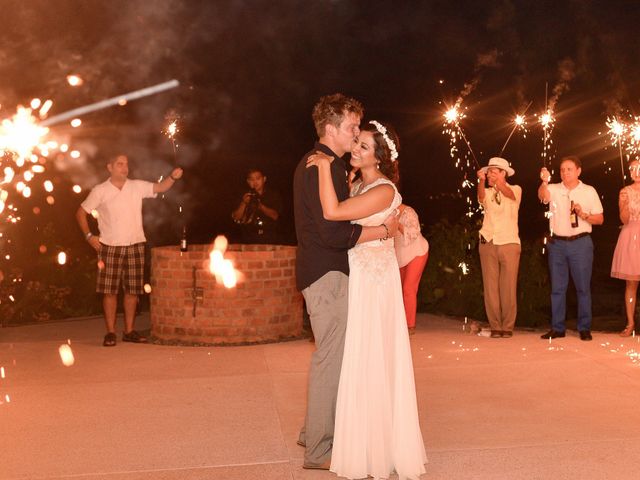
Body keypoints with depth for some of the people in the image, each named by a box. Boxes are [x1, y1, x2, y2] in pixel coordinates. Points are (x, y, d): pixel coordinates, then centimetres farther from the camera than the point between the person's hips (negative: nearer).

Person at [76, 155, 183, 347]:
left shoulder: (137, 187, 5)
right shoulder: (100, 191, 0)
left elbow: (160, 188, -4)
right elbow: (81, 212, 6)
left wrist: (173, 177, -23)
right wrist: (89, 235, -3)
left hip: (135, 245, 2)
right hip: (110, 246, -2)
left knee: (132, 290, 6)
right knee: (109, 290, -2)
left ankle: (129, 331, 15)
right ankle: (110, 332, 6)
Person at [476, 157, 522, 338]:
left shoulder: (515, 189, 5)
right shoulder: (487, 193, 11)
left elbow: (508, 194, -20)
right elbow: (481, 196, -14)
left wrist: (499, 182, -41)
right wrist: (481, 181, -35)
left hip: (509, 243, -2)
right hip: (488, 243, 3)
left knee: (508, 287, -2)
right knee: (490, 287, 0)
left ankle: (508, 326, 5)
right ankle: (495, 326, 6)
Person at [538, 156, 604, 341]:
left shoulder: (589, 191, 5)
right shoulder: (554, 189, 5)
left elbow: (600, 219, 7)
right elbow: (542, 196, -19)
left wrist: (584, 215, -12)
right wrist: (544, 182, -40)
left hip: (581, 244, -1)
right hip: (557, 243, 1)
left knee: (583, 287, 1)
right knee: (557, 287, 6)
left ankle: (584, 328, 9)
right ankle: (557, 328, 13)